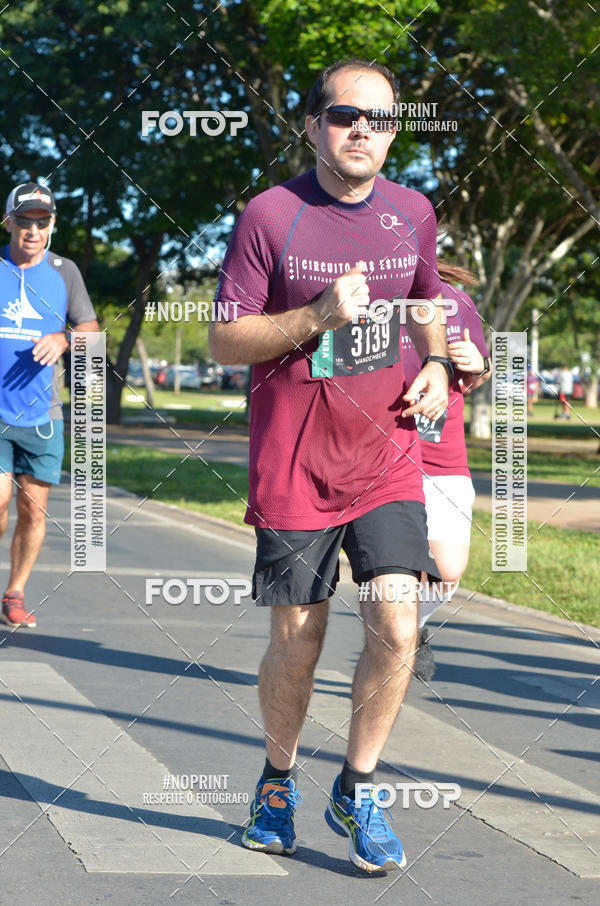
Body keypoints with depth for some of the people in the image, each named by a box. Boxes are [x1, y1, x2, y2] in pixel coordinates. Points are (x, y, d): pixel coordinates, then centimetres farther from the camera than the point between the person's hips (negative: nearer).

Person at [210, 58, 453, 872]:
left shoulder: (412, 212, 6)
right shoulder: (270, 216, -7)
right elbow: (225, 341, -7)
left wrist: (435, 363, 3)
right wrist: (317, 317, -21)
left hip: (387, 456, 3)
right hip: (294, 463, -3)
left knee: (397, 629, -11)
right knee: (295, 649, 5)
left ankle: (357, 790, 11)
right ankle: (279, 778, 32)